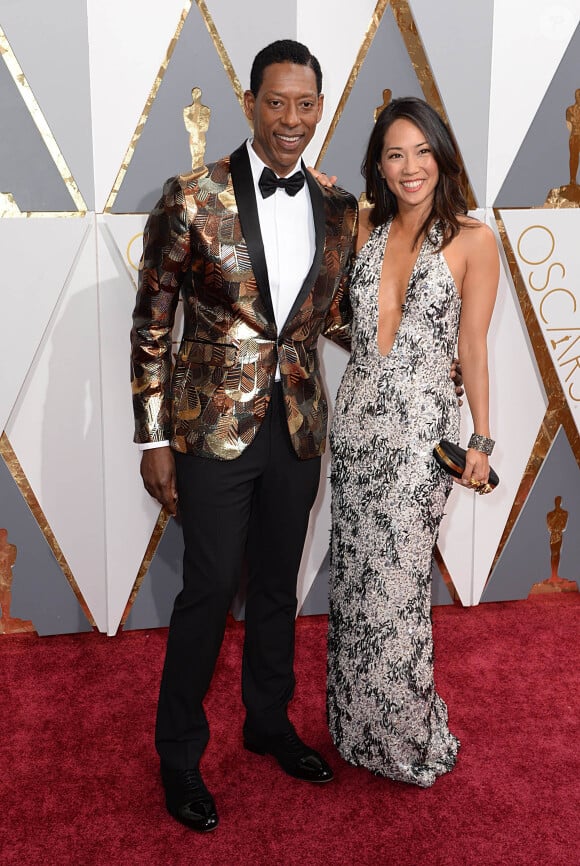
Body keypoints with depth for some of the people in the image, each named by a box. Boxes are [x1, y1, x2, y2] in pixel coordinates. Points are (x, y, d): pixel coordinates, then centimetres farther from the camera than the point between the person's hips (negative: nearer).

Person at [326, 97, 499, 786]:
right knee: (355, 573, 11)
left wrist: (481, 439, -2)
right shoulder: (363, 228, 7)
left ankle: (408, 736, 23)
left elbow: (473, 346, -3)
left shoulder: (472, 240, -5)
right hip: (355, 416, 5)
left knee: (398, 581, 0)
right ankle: (359, 725, 31)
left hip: (420, 426, -4)